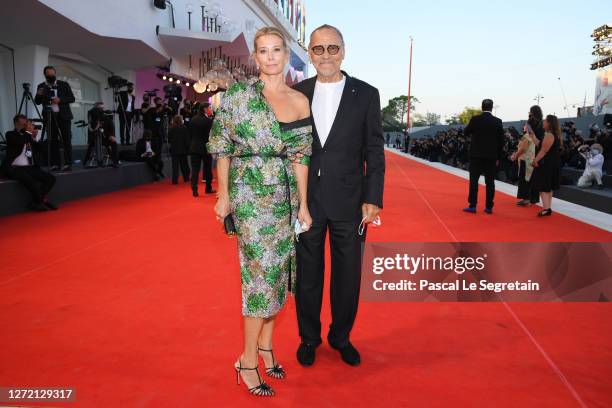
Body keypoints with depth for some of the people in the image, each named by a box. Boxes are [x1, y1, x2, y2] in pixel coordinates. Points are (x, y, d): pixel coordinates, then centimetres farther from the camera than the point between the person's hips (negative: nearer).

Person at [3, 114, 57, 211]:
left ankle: (36, 202, -8)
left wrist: (35, 136, -3)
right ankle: (43, 200, -11)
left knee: (51, 178, -11)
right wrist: (28, 131, -9)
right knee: (31, 181, -34)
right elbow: (19, 142, -22)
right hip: (15, 168, -6)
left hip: (31, 167, 6)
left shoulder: (30, 135, 16)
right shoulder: (10, 135, 1)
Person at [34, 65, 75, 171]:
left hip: (63, 116, -2)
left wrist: (60, 100, -13)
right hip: (49, 117, 2)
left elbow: (72, 98, 2)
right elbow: (37, 102, 8)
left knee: (66, 140, -6)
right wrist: (39, 95, -12)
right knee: (53, 141, 1)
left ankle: (68, 164, -6)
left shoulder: (64, 84, 5)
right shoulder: (41, 86, 10)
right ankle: (54, 164, 4)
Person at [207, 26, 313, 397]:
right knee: (263, 273, -4)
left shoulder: (300, 101, 5)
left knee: (278, 272, 11)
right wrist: (224, 195, -4)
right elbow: (222, 147, -2)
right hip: (251, 195, -4)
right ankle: (248, 362, 12)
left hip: (285, 197, 5)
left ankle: (266, 345, 30)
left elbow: (301, 156, 4)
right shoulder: (239, 95, -5)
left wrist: (303, 204, 1)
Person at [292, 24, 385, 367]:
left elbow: (375, 152, -1)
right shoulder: (298, 94, 5)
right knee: (307, 273, 12)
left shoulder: (366, 95, 0)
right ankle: (309, 337, 33)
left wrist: (373, 199, -7)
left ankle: (341, 337, 33)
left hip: (349, 203, -1)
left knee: (348, 274, 11)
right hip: (306, 201, 1)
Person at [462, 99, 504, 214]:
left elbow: (465, 133, 6)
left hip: (476, 155, -2)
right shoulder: (497, 121, 1)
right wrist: (498, 157, 10)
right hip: (491, 156, 2)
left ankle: (472, 206, -1)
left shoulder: (475, 119, -6)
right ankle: (489, 207, 7)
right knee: (490, 182, 5)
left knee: (474, 180, 2)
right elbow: (501, 140, 3)